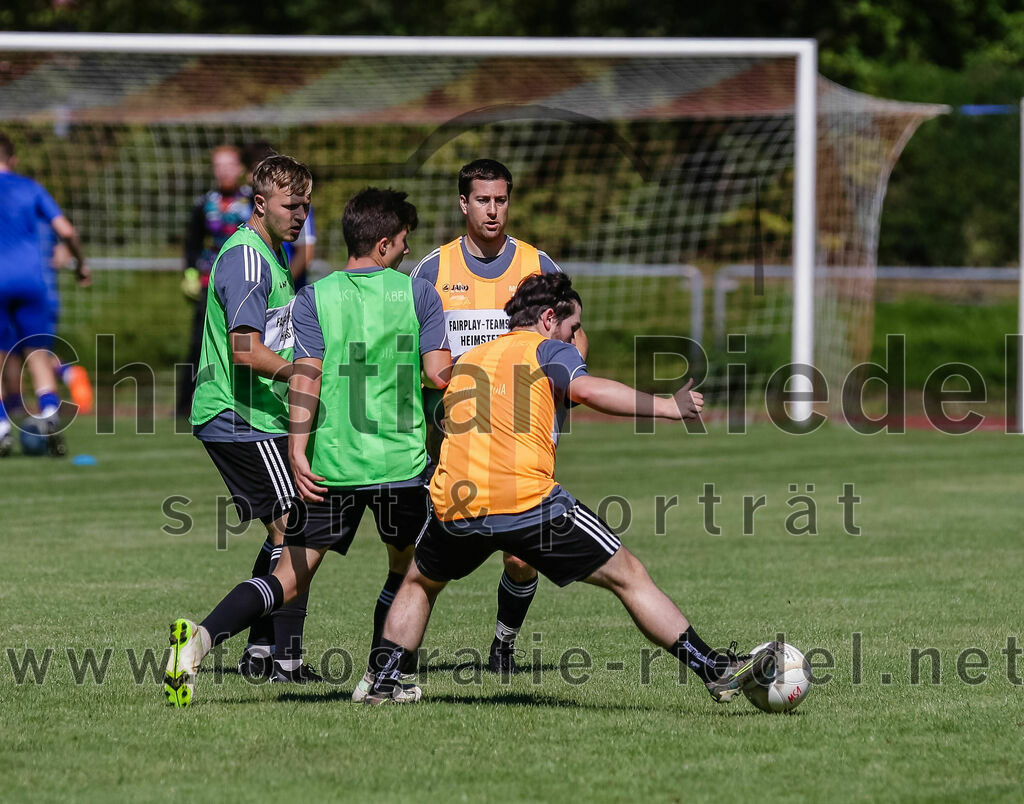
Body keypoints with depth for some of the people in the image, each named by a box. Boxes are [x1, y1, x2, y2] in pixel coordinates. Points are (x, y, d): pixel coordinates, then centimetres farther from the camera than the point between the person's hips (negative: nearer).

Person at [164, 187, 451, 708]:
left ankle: (203, 636, -17)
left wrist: (298, 450, -13)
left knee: (292, 577, 4)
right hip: (401, 462, -2)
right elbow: (438, 374, -5)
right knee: (408, 567, 22)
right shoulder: (417, 293, 2)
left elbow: (306, 375, -8)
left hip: (329, 464, 2)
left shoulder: (315, 298, 4)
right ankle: (379, 677, 18)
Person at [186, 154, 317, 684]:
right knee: (294, 527, -12)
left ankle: (259, 653, 15)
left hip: (258, 419, 10)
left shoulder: (273, 257, 18)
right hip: (241, 421, -10)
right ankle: (287, 659, -12)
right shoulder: (245, 257, -15)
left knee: (284, 532, 13)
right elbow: (246, 350, -23)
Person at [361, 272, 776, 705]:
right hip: (529, 502, -5)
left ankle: (383, 683, 26)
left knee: (419, 583, 34)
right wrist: (667, 406, -11)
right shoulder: (550, 350, 6)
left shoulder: (467, 360, 25)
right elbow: (586, 389, -15)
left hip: (453, 507, 5)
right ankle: (718, 671, -1)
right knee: (628, 576, 3)